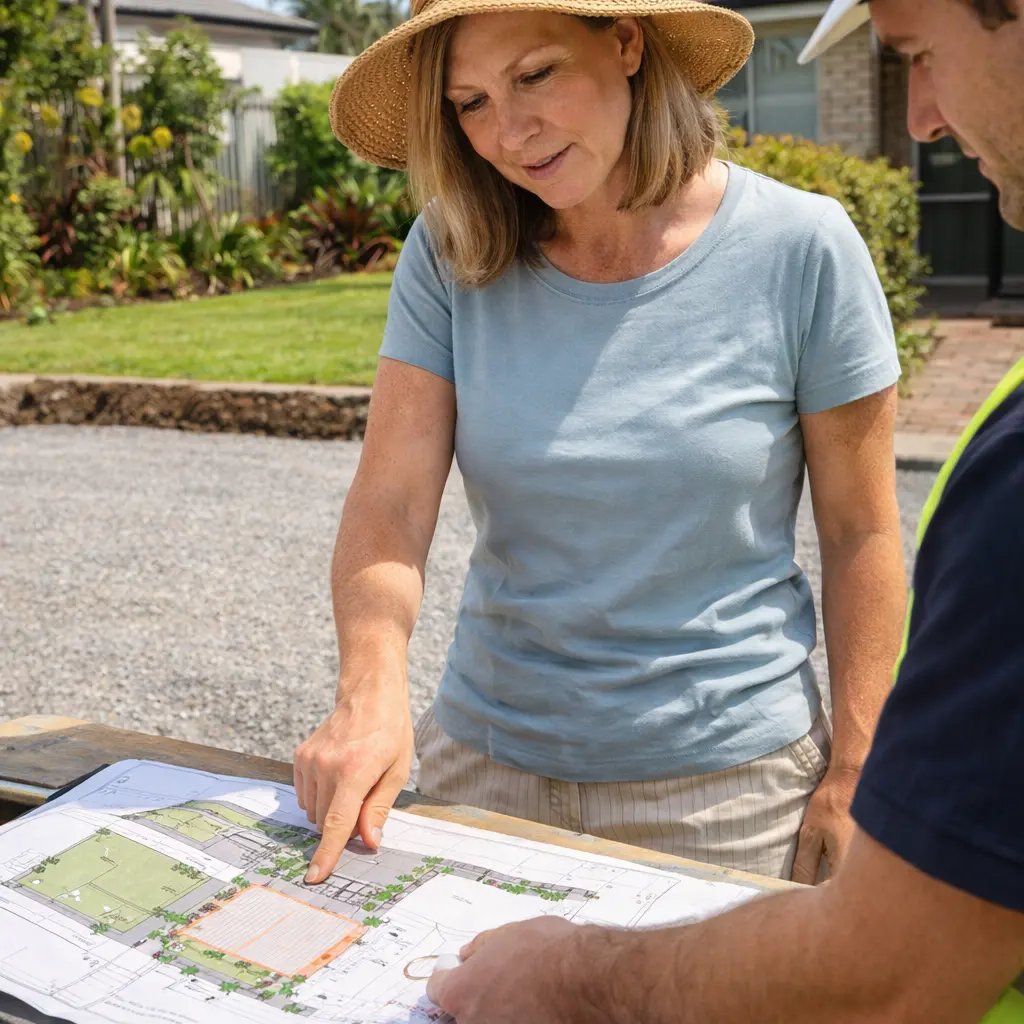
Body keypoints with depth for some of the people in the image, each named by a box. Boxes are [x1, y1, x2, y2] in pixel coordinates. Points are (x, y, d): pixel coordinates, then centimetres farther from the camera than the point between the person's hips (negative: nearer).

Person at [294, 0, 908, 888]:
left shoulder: (800, 248, -12)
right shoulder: (452, 257, -6)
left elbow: (862, 535, -6)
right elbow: (388, 508, -12)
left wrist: (853, 773, -6)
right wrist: (371, 691, -29)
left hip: (724, 779, -2)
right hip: (485, 762, 3)